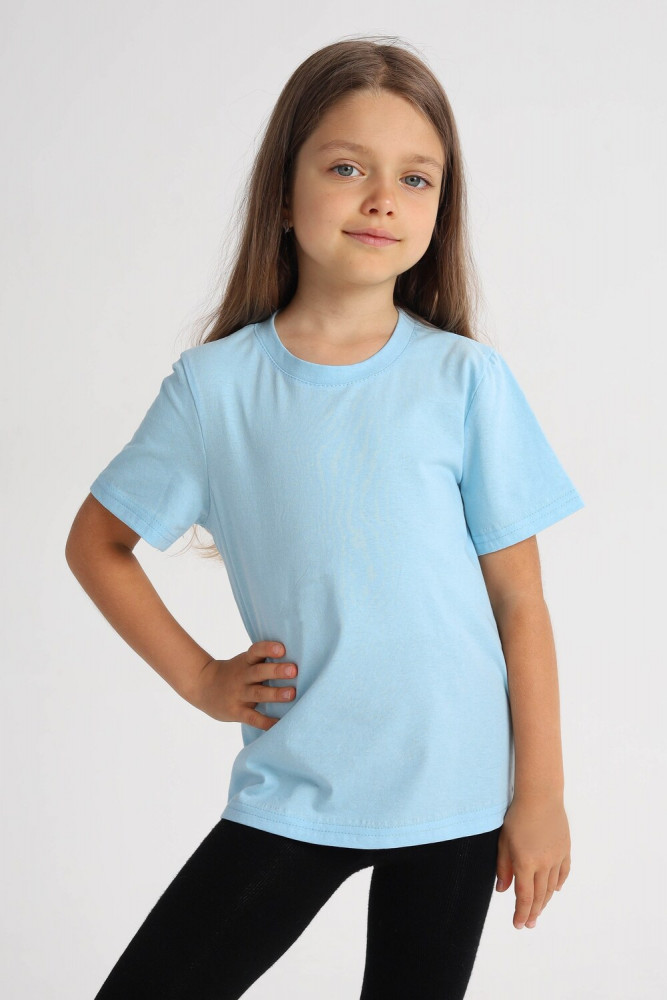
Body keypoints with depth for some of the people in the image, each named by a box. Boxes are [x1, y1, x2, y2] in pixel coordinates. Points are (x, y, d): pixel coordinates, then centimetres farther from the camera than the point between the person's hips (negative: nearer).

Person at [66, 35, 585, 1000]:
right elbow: (95, 543, 9)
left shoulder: (467, 380, -5)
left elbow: (520, 602, -1)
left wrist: (541, 792, -2)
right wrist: (197, 677, 1)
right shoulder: (214, 385, -3)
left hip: (454, 793, 0)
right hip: (291, 790, 1)